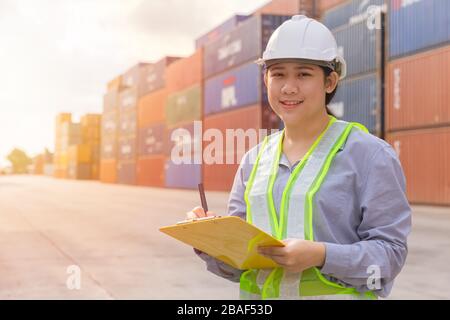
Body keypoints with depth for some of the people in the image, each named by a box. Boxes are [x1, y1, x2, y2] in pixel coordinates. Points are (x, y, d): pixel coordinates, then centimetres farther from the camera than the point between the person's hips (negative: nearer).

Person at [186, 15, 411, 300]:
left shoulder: (369, 153, -9)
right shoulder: (255, 159, 6)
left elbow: (390, 250, -12)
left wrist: (322, 255, -25)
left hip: (334, 293, -4)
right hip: (257, 295, 4)